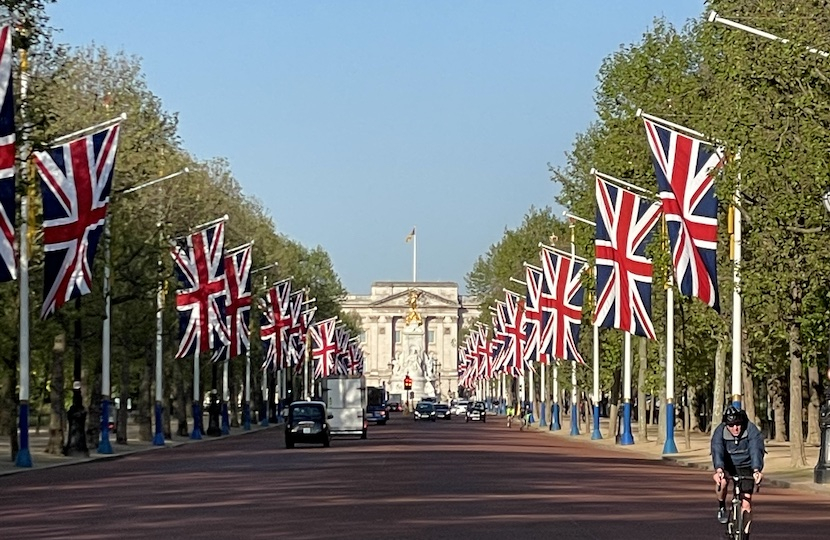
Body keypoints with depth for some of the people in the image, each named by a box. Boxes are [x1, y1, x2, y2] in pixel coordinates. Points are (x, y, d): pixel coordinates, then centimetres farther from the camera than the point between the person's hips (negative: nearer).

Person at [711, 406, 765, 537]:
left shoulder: (752, 430, -24)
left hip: (746, 467, -1)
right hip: (728, 465, 1)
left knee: (746, 504, -8)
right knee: (722, 480, -32)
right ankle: (721, 508, -3)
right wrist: (719, 470, -56)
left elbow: (755, 450, -37)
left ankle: (745, 535, 7)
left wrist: (756, 471, -55)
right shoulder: (719, 432, -22)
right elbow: (717, 451, -37)